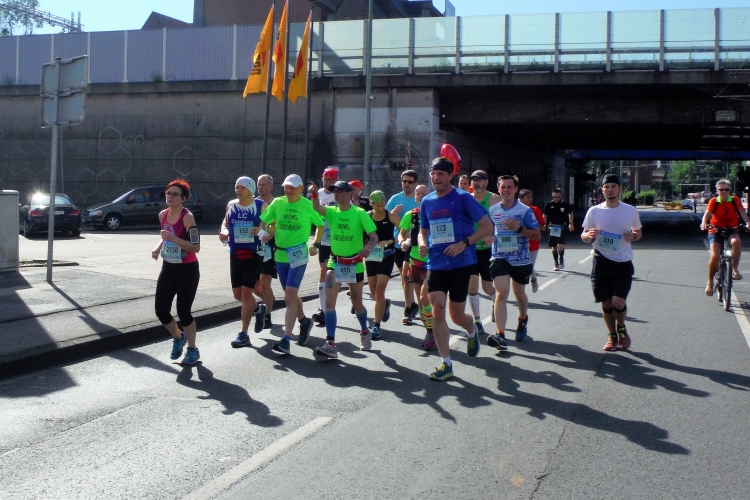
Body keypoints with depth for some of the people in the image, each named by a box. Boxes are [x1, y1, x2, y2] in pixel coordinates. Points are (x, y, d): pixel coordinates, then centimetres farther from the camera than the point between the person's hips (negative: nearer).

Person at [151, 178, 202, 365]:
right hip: (168, 268, 7)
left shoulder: (187, 217, -18)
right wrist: (158, 248, 3)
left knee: (183, 311, -3)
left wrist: (174, 238, -30)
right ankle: (178, 337, 32)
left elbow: (196, 247, -22)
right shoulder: (163, 215, 3)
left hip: (187, 270, -6)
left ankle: (192, 349, 17)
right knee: (160, 309, 3)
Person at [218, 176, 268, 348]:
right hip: (235, 254, 5)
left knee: (246, 292, -8)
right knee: (237, 293, 10)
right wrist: (224, 232, -1)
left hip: (254, 255, -5)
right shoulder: (231, 205, 6)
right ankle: (258, 309, 42)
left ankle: (244, 334, 0)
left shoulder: (261, 206, -5)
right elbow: (225, 222, 20)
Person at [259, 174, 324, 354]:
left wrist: (316, 245, 0)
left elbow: (320, 225, 8)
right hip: (280, 255, 5)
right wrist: (263, 232, -9)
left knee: (290, 296, -13)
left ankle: (286, 340, -15)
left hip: (298, 255, -5)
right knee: (291, 295, 18)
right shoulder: (277, 203, 3)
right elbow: (264, 221, 12)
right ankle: (304, 322, 44)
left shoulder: (308, 205, -5)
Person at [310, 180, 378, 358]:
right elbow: (317, 207, -21)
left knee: (357, 303, 12)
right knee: (329, 301, -12)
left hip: (355, 264, -2)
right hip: (335, 263, 2)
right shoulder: (332, 211, 0)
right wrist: (315, 195, -42)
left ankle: (365, 333, 40)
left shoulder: (360, 213, -9)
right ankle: (330, 344, -14)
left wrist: (368, 246, -37)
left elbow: (374, 236, -15)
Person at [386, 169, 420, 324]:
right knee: (405, 277, 12)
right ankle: (412, 305, 27)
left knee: (406, 275, -14)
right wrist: (394, 212, -15)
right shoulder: (395, 199, 5)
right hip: (397, 243, 4)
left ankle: (408, 310, -6)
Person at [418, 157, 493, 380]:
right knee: (437, 310, -8)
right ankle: (446, 364, 0)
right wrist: (423, 243, -2)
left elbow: (487, 227, -7)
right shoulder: (426, 202, 9)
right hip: (436, 263, 4)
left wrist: (464, 243, -18)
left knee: (456, 315, 4)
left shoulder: (463, 198, -7)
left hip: (461, 263, -4)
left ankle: (472, 332, 40)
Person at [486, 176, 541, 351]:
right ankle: (500, 335, -23)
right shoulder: (492, 210, 4)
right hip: (499, 258, 1)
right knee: (501, 293, -15)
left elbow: (537, 235, -7)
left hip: (521, 260, 0)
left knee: (519, 293, 18)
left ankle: (523, 319, 49)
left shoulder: (525, 210, -6)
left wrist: (518, 228, -21)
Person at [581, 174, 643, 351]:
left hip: (623, 263, -1)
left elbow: (639, 232, 15)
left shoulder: (631, 211, 2)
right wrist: (589, 235, -17)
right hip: (601, 263, 1)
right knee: (606, 303, 7)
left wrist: (634, 236, -9)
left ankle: (621, 328, 19)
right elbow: (584, 236, 7)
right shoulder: (594, 211, 2)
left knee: (618, 302, -12)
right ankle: (612, 336, 27)